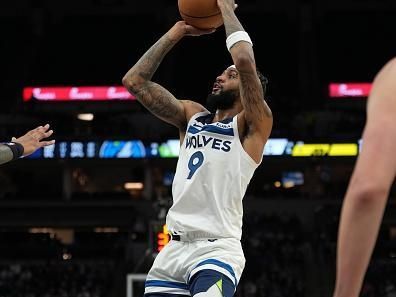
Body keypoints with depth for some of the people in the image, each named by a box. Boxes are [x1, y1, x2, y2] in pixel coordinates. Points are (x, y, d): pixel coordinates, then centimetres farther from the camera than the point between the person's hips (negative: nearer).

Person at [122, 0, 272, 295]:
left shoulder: (253, 125, -1)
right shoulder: (191, 116, 18)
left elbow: (245, 61, -17)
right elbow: (135, 81, 12)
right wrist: (177, 31, 12)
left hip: (217, 250, -7)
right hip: (174, 249, 7)